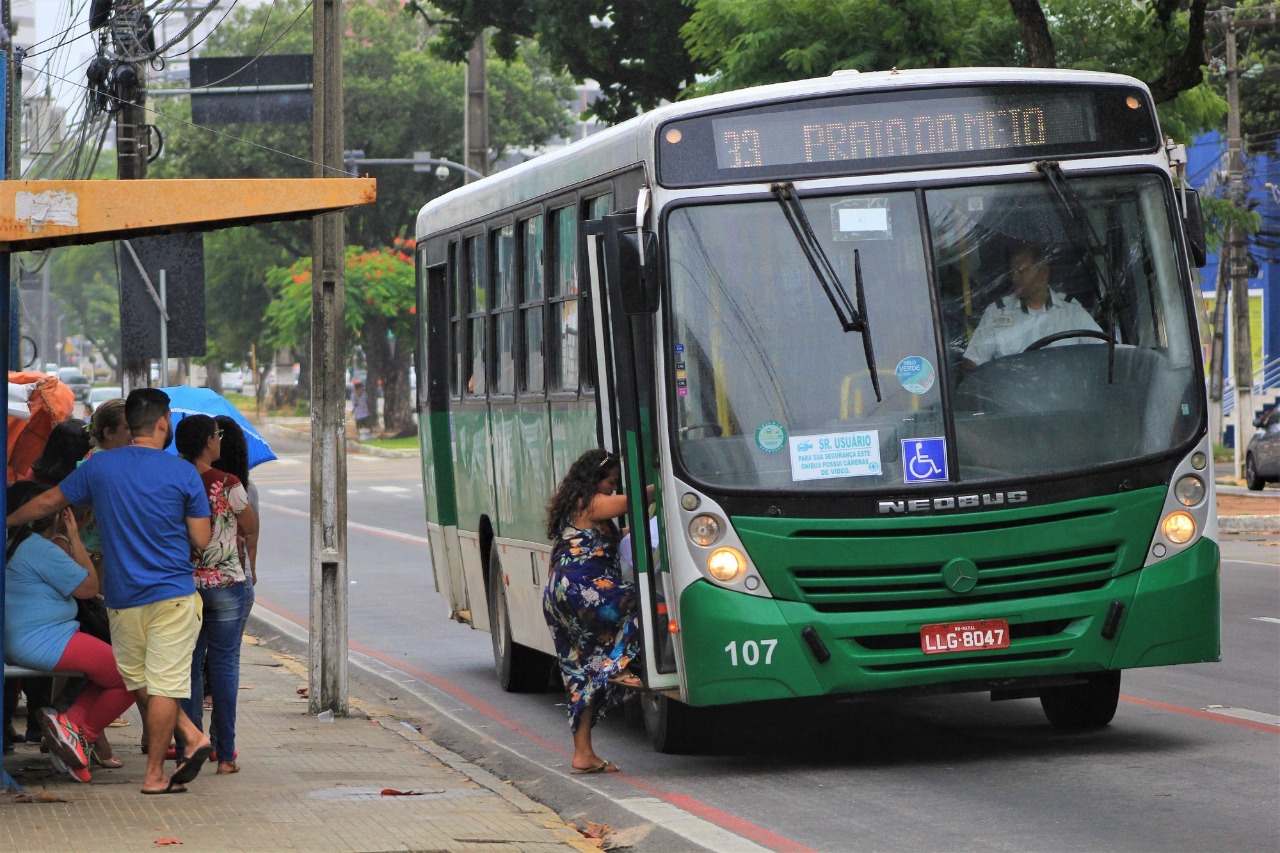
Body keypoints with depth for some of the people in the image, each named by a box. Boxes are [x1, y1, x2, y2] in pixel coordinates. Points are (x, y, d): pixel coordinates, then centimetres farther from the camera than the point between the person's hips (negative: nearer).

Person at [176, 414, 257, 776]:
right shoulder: (227, 484, -12)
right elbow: (251, 526, 0)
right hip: (225, 583, -3)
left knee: (188, 667, 8)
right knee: (224, 665, 4)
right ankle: (225, 754, 3)